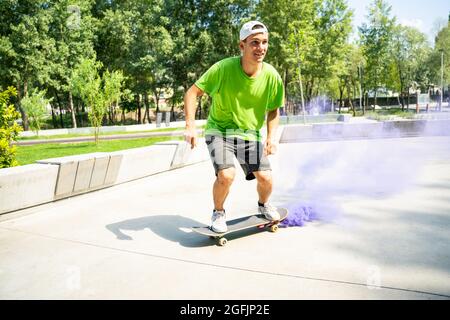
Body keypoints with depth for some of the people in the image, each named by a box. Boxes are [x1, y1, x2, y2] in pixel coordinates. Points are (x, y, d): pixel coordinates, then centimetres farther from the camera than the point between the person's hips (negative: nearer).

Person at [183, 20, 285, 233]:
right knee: (226, 175, -24)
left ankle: (263, 205, 30)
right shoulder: (223, 68, -19)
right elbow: (192, 93, -13)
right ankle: (218, 213, 8)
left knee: (266, 178, -7)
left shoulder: (271, 76, -10)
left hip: (250, 133, 3)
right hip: (219, 130, -3)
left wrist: (271, 137, -9)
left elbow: (273, 110, 5)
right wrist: (190, 126, -25)